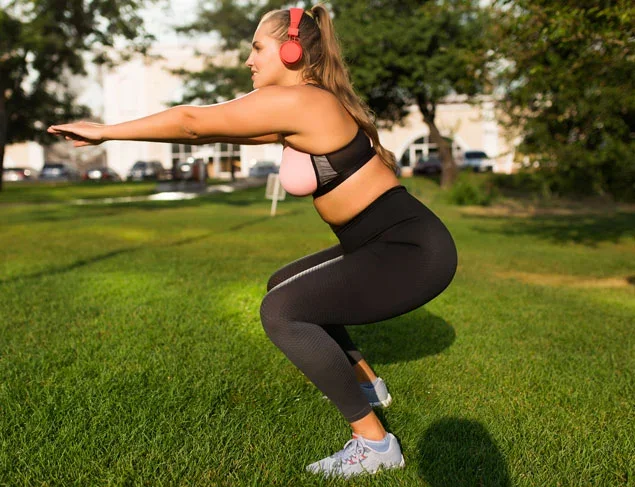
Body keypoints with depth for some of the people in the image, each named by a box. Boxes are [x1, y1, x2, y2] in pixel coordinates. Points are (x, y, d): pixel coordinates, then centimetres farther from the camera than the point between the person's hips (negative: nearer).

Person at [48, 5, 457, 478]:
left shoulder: (294, 101, -17)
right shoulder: (305, 107, 11)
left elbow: (194, 122, -12)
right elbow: (216, 128, 19)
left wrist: (106, 131, 0)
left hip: (414, 252, -10)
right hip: (392, 244, 10)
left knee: (281, 311, -18)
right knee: (284, 286, 21)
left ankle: (375, 445, -7)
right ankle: (367, 383, 33)